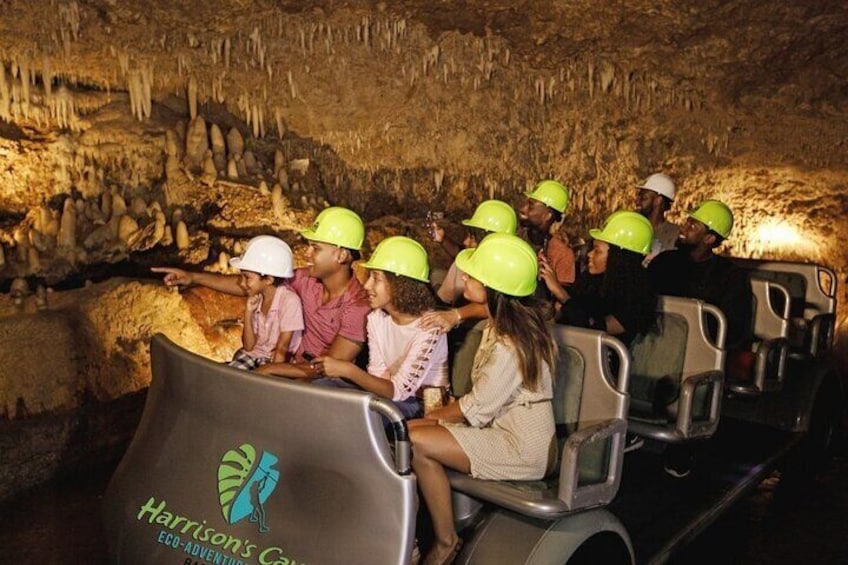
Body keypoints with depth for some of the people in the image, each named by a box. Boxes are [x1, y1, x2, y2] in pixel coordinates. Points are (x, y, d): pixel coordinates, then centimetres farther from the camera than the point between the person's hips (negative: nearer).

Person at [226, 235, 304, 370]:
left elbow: (282, 349, -16)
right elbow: (249, 346, 2)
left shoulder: (290, 300, -19)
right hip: (253, 355, 6)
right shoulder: (256, 299, 2)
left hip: (275, 361, -6)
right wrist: (248, 313, -9)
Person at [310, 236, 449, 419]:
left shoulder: (429, 327, -22)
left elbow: (398, 391, -25)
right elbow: (377, 375, -1)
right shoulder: (376, 317, 0)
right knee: (320, 388, -15)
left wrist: (348, 370, -34)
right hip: (386, 393, 7)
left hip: (425, 406, -6)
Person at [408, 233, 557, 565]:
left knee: (415, 442, -19)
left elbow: (476, 409, -16)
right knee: (410, 427, -1)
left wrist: (435, 416, -1)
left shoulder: (509, 345, -25)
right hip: (506, 424, 10)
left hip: (522, 449, -10)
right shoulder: (510, 318, 4)